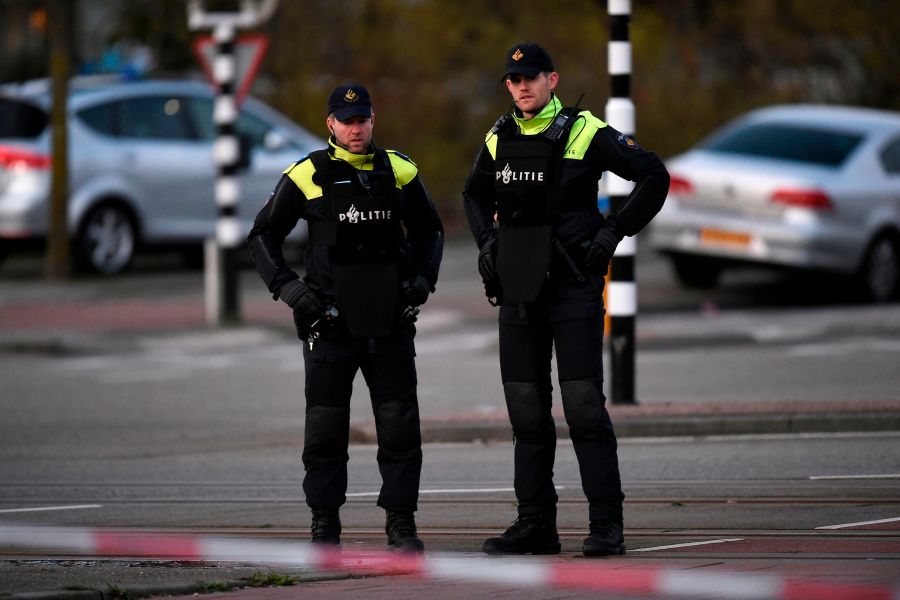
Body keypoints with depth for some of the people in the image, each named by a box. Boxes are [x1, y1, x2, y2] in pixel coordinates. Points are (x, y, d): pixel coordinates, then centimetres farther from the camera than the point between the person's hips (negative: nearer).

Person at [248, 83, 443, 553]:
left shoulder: (398, 172, 6)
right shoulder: (307, 176, -1)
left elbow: (429, 231, 20)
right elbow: (263, 236, 6)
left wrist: (423, 279, 5)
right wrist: (287, 288, -6)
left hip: (390, 320, 2)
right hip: (330, 320, -2)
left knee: (400, 423, 0)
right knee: (325, 425, 1)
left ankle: (401, 522, 6)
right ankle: (324, 523, 12)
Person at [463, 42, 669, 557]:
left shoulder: (584, 133, -6)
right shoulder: (499, 140, 11)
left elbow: (654, 176, -5)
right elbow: (476, 194, 31)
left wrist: (613, 232, -8)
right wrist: (487, 240, 15)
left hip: (572, 286, -6)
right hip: (517, 290, 6)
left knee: (584, 406, -8)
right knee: (526, 409, 7)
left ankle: (607, 526, -5)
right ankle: (535, 524, 12)